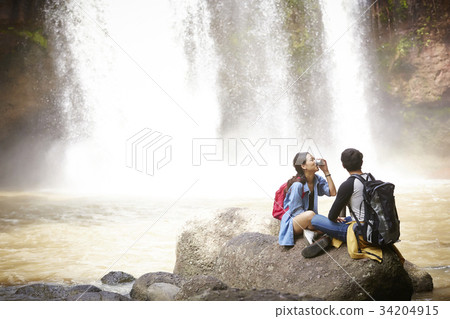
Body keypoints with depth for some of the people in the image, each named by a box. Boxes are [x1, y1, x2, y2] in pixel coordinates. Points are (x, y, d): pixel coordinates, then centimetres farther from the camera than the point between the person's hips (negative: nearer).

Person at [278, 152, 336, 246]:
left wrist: (326, 172, -7)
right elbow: (296, 211, -17)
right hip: (292, 223, -6)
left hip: (308, 222, 6)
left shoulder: (318, 179, 3)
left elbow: (332, 192, -5)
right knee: (309, 214, -39)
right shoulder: (297, 185, -19)